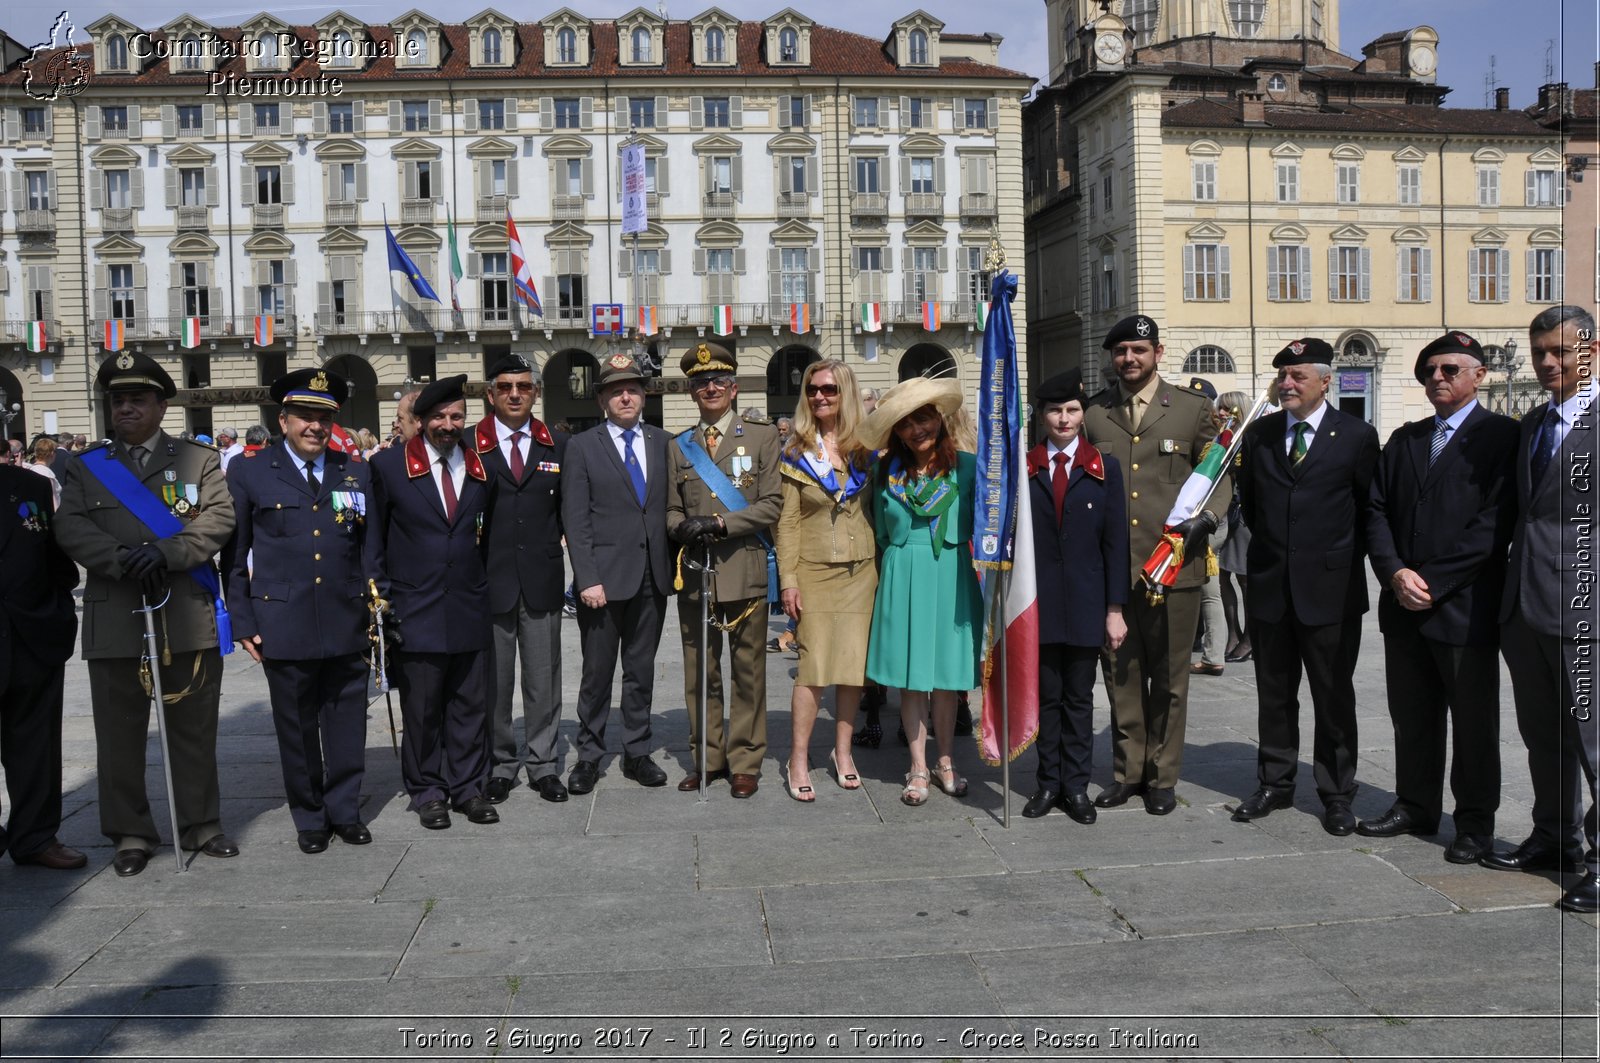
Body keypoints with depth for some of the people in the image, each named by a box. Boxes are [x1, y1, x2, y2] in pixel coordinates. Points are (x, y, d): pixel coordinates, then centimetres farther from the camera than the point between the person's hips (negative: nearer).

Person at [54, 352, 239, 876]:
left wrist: (165, 553, -18)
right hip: (114, 622, 1)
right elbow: (70, 527, -1)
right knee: (119, 733, 5)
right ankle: (130, 834, 18)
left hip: (189, 618, -1)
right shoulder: (86, 466, 12)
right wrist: (122, 560, -16)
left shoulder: (198, 459, 9)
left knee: (194, 730, 8)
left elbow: (218, 519, -4)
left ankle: (201, 824, 21)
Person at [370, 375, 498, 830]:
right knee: (421, 708, 5)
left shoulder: (481, 468, 8)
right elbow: (373, 537, 4)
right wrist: (380, 597, 2)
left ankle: (468, 787, 20)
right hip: (415, 609, -2)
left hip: (470, 608, 3)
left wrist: (484, 586, 10)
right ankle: (427, 791, 19)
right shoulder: (389, 465, -1)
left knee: (470, 704, 8)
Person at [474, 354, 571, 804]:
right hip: (490, 579, -2)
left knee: (543, 679, 8)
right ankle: (500, 765, 20)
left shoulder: (557, 445, 7)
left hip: (541, 581, 2)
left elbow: (568, 510, 12)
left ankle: (542, 764, 20)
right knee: (493, 681, 7)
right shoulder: (469, 445, 0)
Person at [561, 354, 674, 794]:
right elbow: (575, 520, -5)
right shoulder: (582, 447, -1)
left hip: (652, 576, 3)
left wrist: (670, 566, 1)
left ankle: (637, 753, 22)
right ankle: (589, 756, 18)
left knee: (641, 671, 11)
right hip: (604, 578, -3)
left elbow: (668, 505, 9)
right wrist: (588, 579, -13)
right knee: (597, 673, 5)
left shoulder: (660, 441, 9)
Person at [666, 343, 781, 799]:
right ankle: (707, 758, 20)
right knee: (700, 673, 8)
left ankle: (744, 762, 13)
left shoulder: (762, 437, 4)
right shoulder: (679, 447, 14)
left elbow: (771, 504, -3)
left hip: (744, 569, -3)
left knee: (748, 671, 3)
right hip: (694, 571, 3)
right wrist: (683, 528, -9)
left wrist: (721, 523, -15)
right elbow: (672, 509, 15)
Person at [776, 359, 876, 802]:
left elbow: (877, 509, 9)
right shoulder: (797, 452, 1)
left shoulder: (864, 448, 6)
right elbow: (787, 521, -1)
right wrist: (788, 580, -7)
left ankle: (843, 750, 20)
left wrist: (881, 567, 1)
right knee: (813, 666, -5)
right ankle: (799, 761, 5)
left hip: (860, 571, 2)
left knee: (854, 664, 5)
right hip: (814, 572, -2)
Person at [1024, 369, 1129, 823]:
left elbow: (1115, 542, 2)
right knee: (1046, 696, 7)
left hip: (1086, 603, 0)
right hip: (1039, 602, 0)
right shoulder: (1024, 468, 5)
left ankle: (1076, 786, 16)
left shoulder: (1104, 468, 5)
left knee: (1080, 698, 7)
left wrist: (1115, 609, -2)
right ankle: (1049, 782, 17)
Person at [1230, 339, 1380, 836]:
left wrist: (1341, 561, 2)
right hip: (1269, 585, 3)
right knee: (1274, 694, 12)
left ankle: (1336, 795, 16)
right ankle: (1275, 784, 24)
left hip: (1331, 589, -3)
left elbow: (1369, 510, 2)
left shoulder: (1357, 436, -3)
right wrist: (1269, 547, 12)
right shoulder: (1259, 433, 7)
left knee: (1334, 697, 5)